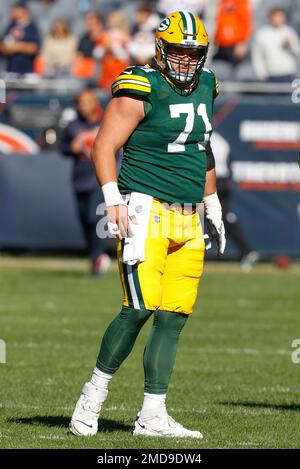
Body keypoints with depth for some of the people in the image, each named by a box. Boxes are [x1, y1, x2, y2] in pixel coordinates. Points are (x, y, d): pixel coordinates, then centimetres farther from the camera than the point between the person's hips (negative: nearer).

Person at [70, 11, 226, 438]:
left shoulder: (204, 87, 15)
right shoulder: (142, 91, -8)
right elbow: (104, 147, -11)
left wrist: (213, 207, 29)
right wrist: (114, 200, -21)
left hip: (186, 221, 7)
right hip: (146, 211, -7)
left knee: (174, 316, 2)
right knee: (140, 309, -16)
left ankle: (153, 417, 4)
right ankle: (93, 395, 0)